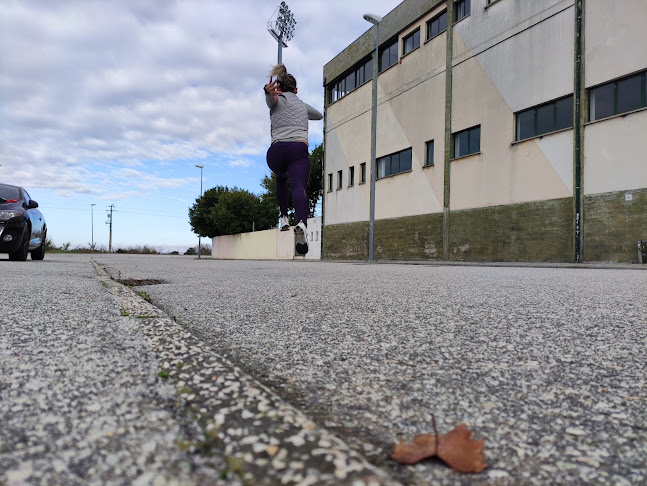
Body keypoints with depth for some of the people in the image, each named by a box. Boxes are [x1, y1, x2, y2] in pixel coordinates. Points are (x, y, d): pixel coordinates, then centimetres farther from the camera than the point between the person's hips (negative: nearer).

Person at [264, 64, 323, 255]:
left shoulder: (278, 100, 18)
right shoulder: (302, 104, 30)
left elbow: (271, 98, -9)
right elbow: (319, 115, 52)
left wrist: (268, 91, -32)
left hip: (276, 151, 0)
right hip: (299, 150, 0)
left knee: (281, 178, 32)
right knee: (299, 187, -21)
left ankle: (284, 218, 28)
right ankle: (302, 223, -51)